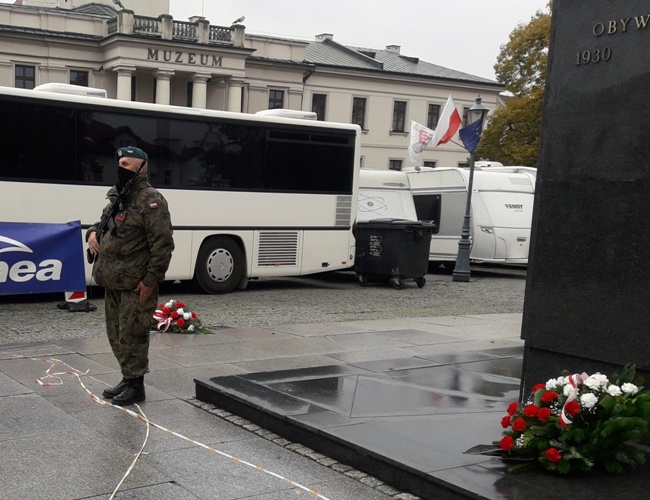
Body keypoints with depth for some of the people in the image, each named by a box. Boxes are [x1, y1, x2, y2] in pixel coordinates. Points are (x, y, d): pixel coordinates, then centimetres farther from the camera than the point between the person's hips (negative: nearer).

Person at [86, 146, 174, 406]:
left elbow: (163, 245, -19)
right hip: (113, 283, 9)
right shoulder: (117, 197, 15)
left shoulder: (150, 201, -14)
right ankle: (127, 379, 29)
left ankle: (135, 386, 7)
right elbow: (104, 224, 31)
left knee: (131, 335, -4)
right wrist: (93, 232, 6)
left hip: (135, 285, -9)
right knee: (116, 334, 16)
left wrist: (151, 280, -20)